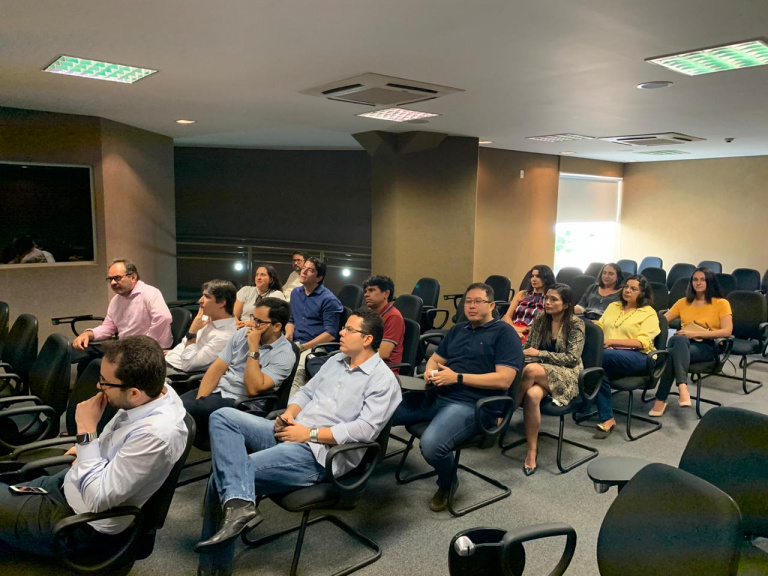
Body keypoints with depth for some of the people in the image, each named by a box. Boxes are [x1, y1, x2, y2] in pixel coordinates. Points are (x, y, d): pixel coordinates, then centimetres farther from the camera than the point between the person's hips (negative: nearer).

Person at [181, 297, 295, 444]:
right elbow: (217, 368, 5)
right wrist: (200, 399, -8)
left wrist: (253, 348, -20)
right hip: (216, 390, 6)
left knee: (182, 410, -26)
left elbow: (253, 389, -20)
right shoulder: (243, 334, 7)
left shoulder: (284, 355, -11)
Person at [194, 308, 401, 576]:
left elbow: (365, 429, -18)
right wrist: (289, 414, 0)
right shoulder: (335, 360, 18)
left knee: (222, 476, -16)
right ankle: (239, 503, -28)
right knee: (223, 417, -14)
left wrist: (310, 433, -17)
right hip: (288, 433, 9)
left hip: (317, 453, -8)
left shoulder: (383, 380, -7)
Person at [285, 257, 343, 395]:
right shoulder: (295, 293, 16)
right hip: (295, 343, 6)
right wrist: (288, 335, 3)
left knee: (295, 371, -33)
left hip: (317, 347, -6)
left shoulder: (328, 300, -6)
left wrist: (302, 347, -13)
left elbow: (330, 334, -10)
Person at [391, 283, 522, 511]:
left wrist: (457, 377, -15)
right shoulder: (457, 329, 22)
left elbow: (503, 380, -12)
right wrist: (430, 371, -1)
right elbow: (435, 359, 25)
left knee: (431, 444, -32)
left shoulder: (504, 333, -1)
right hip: (435, 396, 7)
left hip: (470, 404, -7)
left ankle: (447, 484, 1)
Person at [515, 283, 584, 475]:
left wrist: (540, 354, -17)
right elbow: (527, 346, 9)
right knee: (532, 395, -34)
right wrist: (520, 352, -15)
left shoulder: (576, 324, -4)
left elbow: (573, 358, -11)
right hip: (541, 371, 4)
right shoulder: (540, 320, 9)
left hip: (566, 375, -3)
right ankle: (532, 450, -24)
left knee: (532, 370, -37)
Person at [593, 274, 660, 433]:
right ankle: (607, 418, -24)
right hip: (610, 355, 4)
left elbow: (641, 343, -7)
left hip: (637, 357, -4)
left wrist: (612, 341, -17)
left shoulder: (649, 313, 6)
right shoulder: (613, 306, 24)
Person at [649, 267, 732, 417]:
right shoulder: (683, 302, 20)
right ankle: (682, 387, -49)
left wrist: (695, 333, -14)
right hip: (682, 343, 3)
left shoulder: (721, 303, 8)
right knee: (678, 339, -39)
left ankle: (661, 399, -39)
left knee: (673, 354, -38)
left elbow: (727, 331, -5)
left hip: (706, 347, -3)